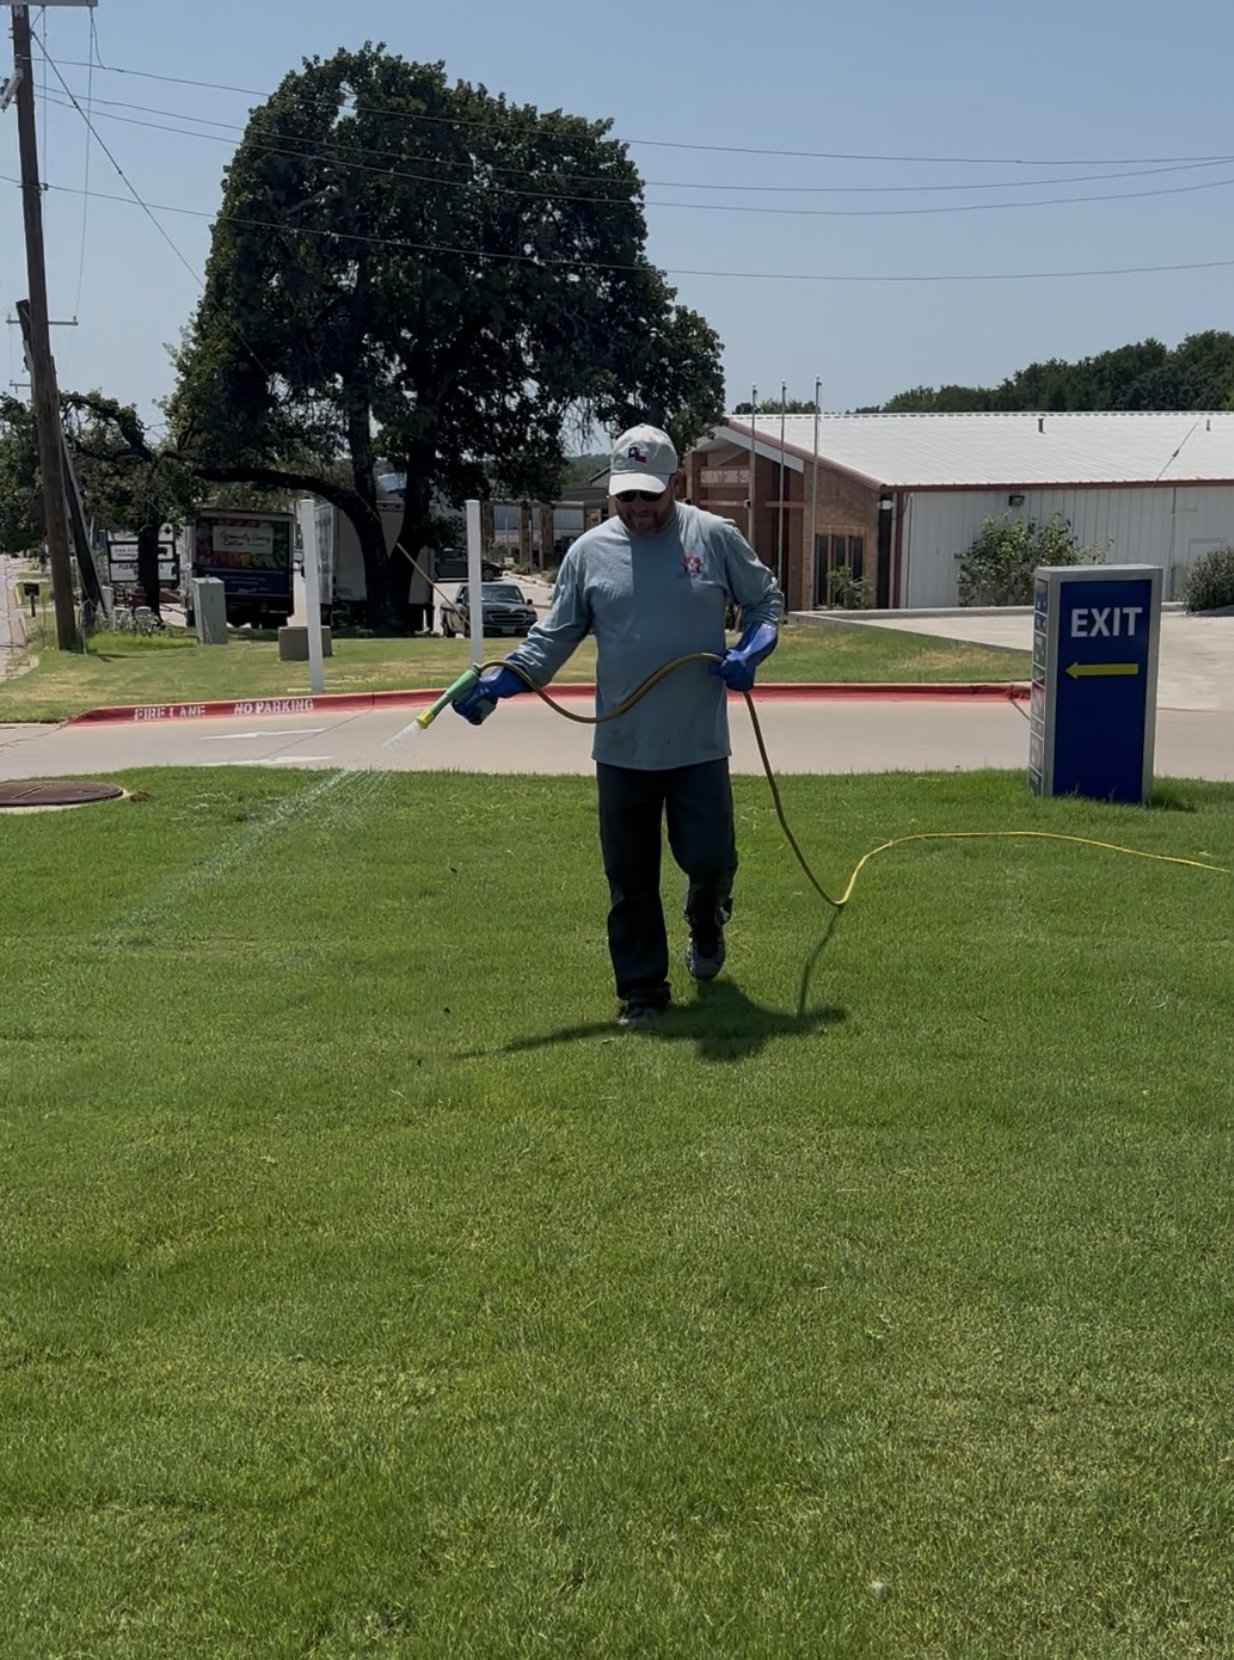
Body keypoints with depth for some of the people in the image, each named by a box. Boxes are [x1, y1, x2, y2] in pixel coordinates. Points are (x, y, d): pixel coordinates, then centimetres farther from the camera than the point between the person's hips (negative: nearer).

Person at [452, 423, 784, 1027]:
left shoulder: (717, 538, -2)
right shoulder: (589, 551, 2)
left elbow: (766, 600, 10)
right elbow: (554, 636, 4)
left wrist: (750, 651, -10)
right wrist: (498, 680, -11)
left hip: (699, 745, -1)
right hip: (621, 750, 2)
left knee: (710, 859, 2)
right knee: (629, 881, 7)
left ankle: (706, 924, 38)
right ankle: (640, 989, 22)